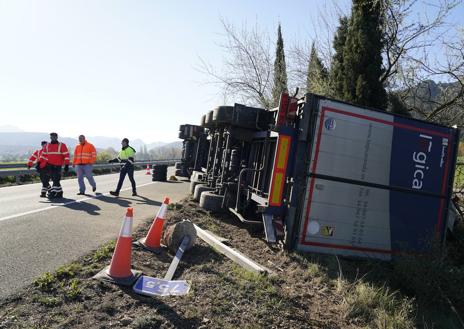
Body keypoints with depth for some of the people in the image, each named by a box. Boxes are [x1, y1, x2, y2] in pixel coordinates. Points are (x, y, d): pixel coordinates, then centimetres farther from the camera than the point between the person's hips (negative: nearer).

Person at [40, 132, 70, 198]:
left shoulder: (62, 145, -5)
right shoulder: (47, 146, 10)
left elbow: (66, 155, -8)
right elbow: (43, 155, 17)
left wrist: (67, 165, -14)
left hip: (58, 166, -4)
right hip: (50, 166, 4)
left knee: (56, 180, -8)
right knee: (54, 180, 8)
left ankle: (52, 193, -1)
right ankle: (59, 192, 17)